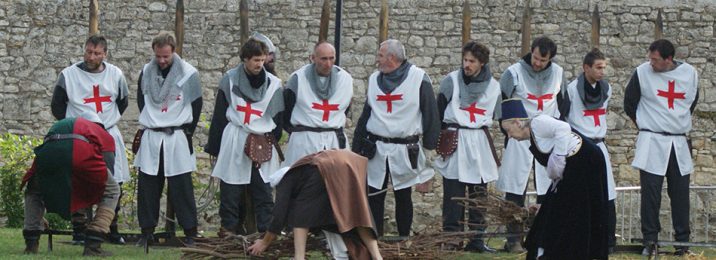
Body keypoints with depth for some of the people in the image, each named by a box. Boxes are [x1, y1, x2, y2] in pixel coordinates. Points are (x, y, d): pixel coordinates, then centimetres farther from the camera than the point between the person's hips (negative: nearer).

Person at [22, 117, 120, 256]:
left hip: (48, 151, 3)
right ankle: (92, 247, 10)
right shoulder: (104, 135, 35)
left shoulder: (59, 125, 45)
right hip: (81, 151, -3)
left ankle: (31, 245, 20)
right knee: (111, 192, 21)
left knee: (33, 192, 33)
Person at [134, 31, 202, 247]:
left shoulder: (188, 74, -5)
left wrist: (185, 133, 1)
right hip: (150, 138, 3)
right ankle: (147, 232, 11)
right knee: (147, 187, 3)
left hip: (177, 138, -3)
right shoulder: (146, 72, 6)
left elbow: (195, 107, 1)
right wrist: (150, 123, 11)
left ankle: (190, 233, 1)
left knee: (181, 187, -4)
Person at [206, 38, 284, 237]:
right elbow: (219, 116, 8)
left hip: (263, 146, 1)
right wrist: (214, 148, 7)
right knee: (230, 193, 1)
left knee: (264, 193, -2)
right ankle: (229, 232, 7)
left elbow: (278, 118, 12)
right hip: (233, 145, -1)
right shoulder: (230, 80, 5)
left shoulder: (273, 84, 7)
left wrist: (273, 142, 5)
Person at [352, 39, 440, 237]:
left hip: (405, 152, -4)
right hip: (376, 150, 4)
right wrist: (356, 147, 12)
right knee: (374, 197, 2)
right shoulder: (375, 79, 10)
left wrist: (430, 147, -8)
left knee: (403, 198, 7)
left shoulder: (419, 78, -6)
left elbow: (431, 115, -4)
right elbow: (365, 115, 15)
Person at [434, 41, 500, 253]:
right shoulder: (451, 81, 0)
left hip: (480, 142, 3)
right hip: (454, 141, -3)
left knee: (479, 195, 5)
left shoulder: (493, 86, 8)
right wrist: (436, 140, -2)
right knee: (453, 194, -6)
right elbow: (438, 112, 3)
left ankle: (476, 239, 10)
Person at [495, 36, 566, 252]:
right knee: (515, 190, -4)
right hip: (520, 138, -3)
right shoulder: (515, 73, -7)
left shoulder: (558, 73, 5)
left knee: (548, 190, 3)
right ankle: (514, 238, 0)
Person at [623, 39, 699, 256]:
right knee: (650, 193, -6)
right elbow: (629, 103, 8)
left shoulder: (689, 74, 2)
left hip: (679, 143, 3)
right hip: (652, 142, -3)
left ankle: (682, 241, 11)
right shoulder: (642, 73, -6)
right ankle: (650, 240, 1)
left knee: (680, 193, 5)